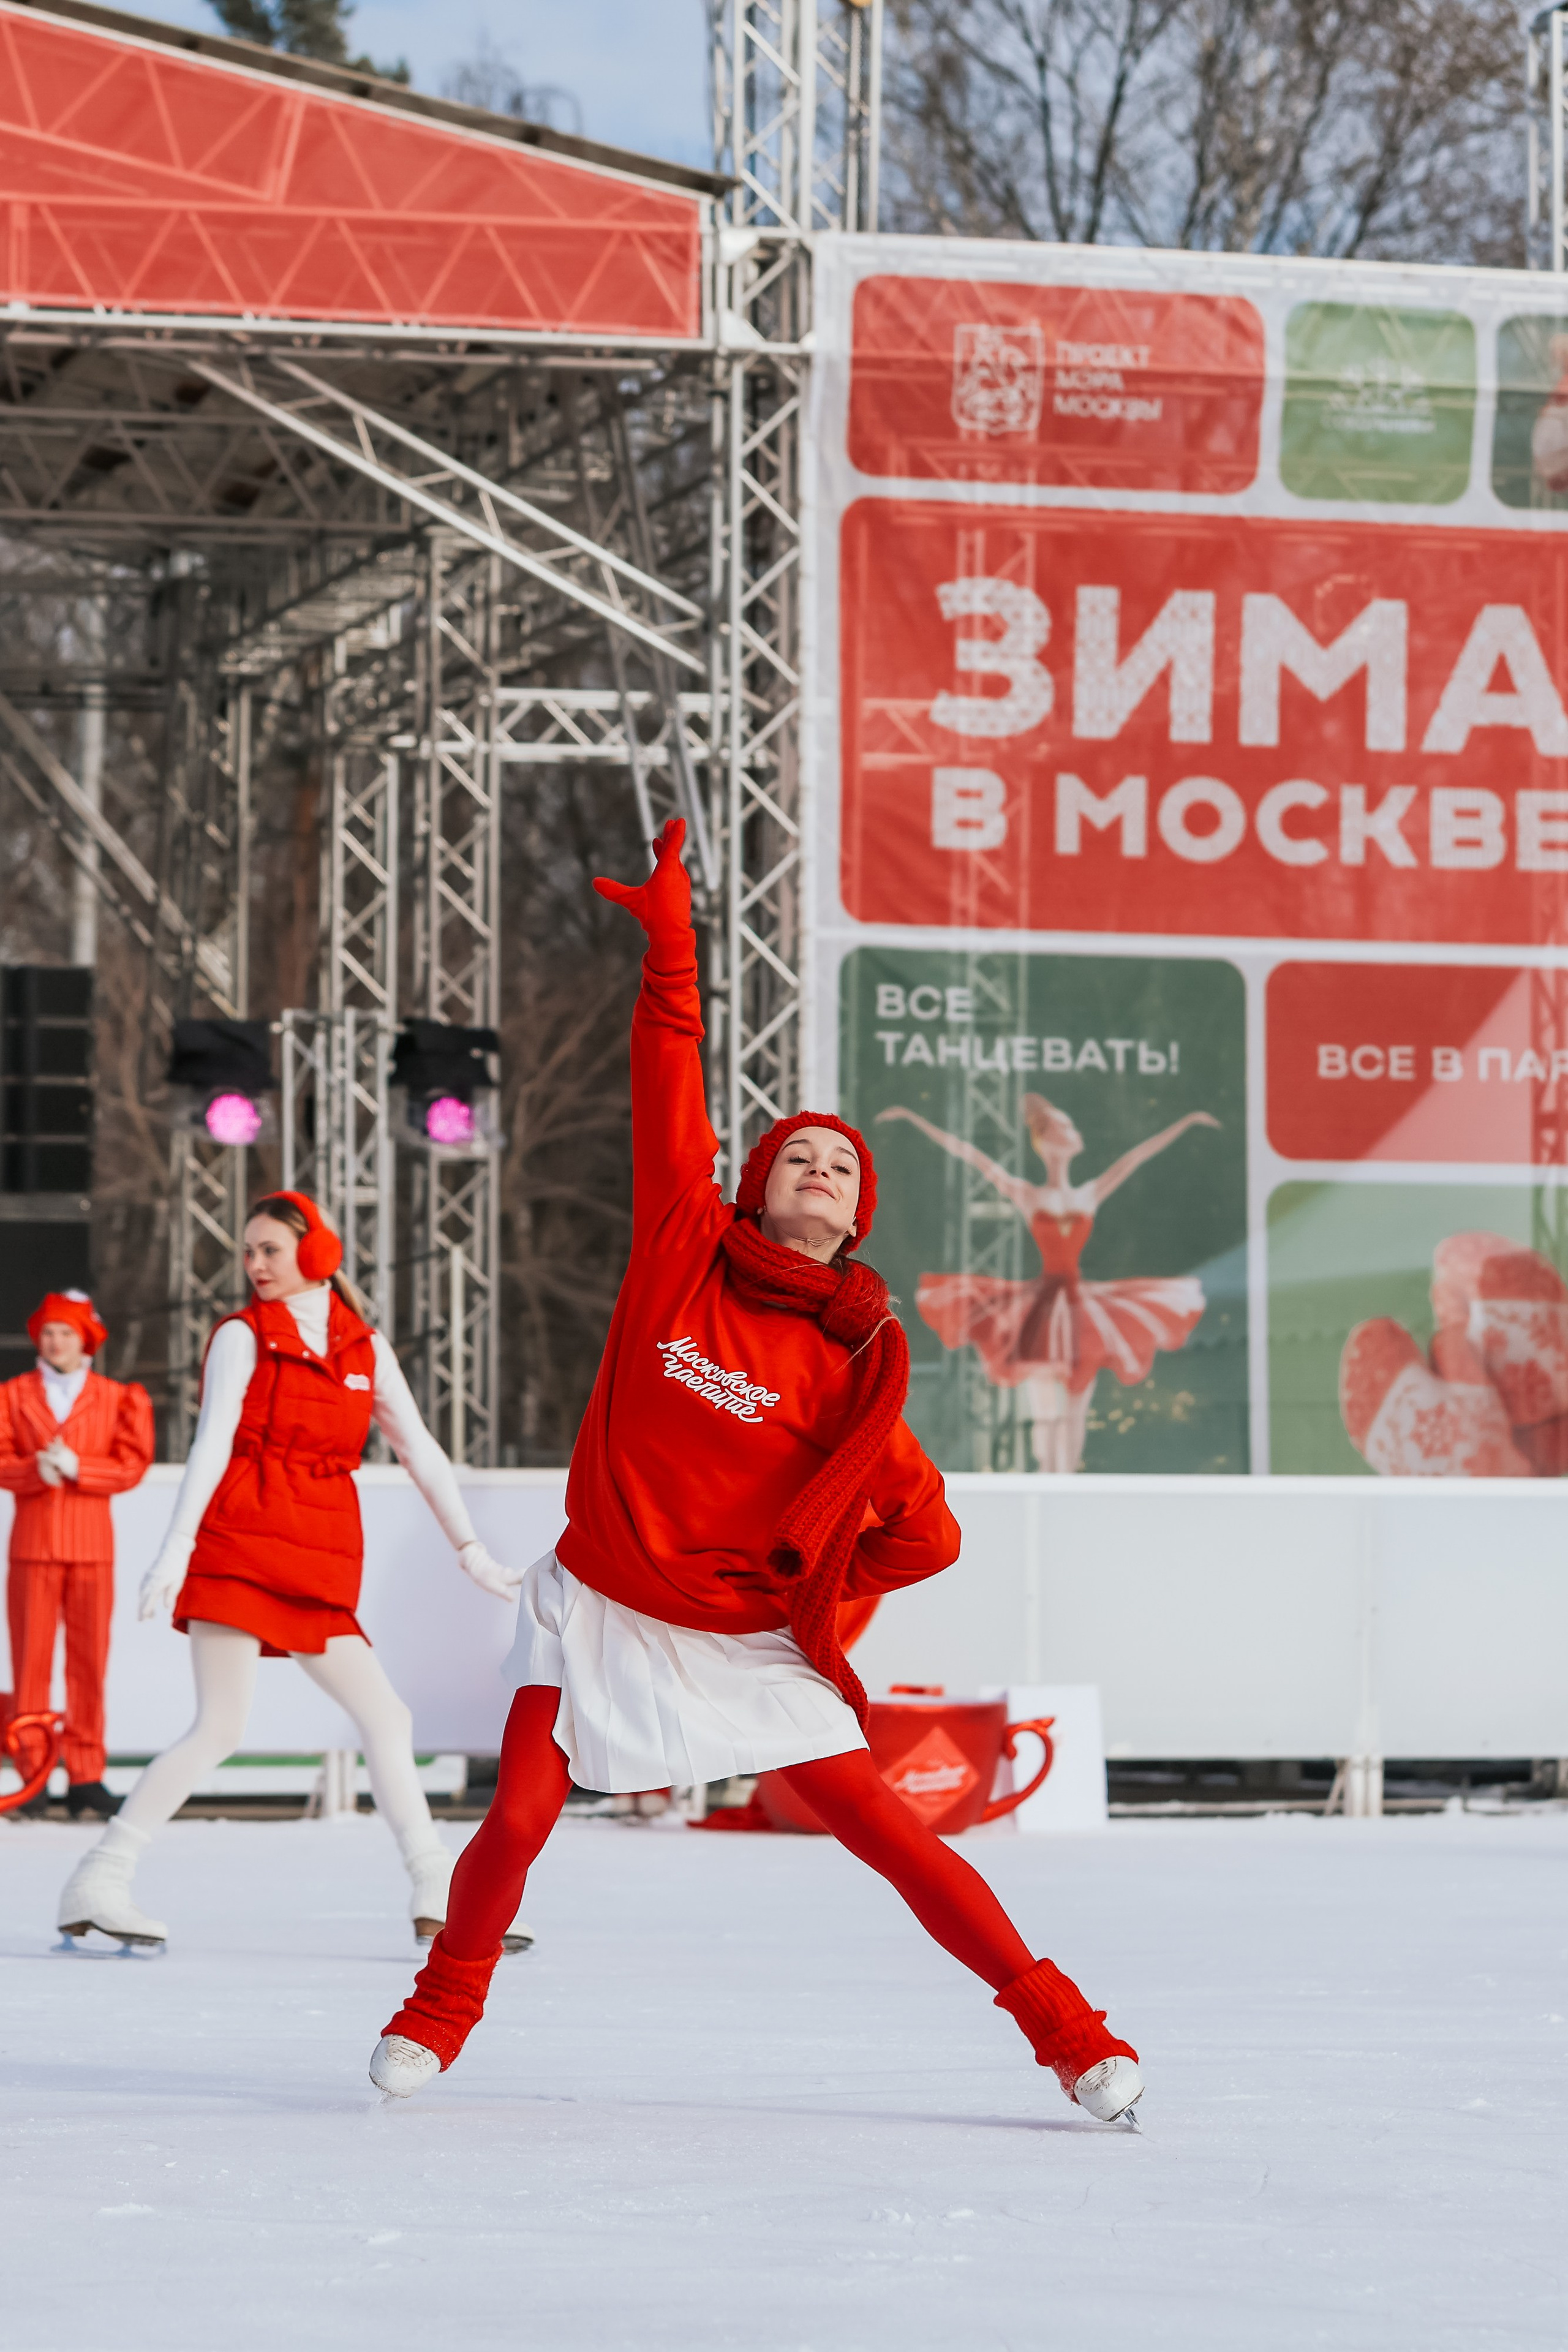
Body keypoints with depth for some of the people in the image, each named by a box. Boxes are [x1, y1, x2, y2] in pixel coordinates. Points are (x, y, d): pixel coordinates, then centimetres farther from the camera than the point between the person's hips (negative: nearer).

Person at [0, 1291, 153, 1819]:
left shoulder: (115, 1398, 8)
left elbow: (131, 1467, -1)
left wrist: (76, 1467, -14)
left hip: (91, 1543, 0)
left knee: (89, 1661, -3)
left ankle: (86, 1779, 0)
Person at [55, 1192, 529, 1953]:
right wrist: (176, 1549, -20)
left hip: (319, 1568, 6)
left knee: (386, 1717, 4)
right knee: (221, 1727, -14)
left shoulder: (365, 1347, 14)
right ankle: (97, 1883, -12)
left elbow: (419, 1449, 16)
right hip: (239, 1546, -5)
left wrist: (471, 1551, 13)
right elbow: (211, 1445, -9)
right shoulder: (242, 1337, 1)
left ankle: (436, 1897, 9)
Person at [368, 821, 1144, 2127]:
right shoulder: (687, 1247, -3)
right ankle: (441, 2007, 19)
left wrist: (806, 1593, -1)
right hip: (601, 1606, 1)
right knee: (517, 1820, -9)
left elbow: (924, 1534, -2)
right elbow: (671, 1073, -6)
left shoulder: (850, 1362, -7)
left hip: (746, 1640, -1)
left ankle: (1069, 2030, -2)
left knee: (882, 1825, -7)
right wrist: (671, 933, -9)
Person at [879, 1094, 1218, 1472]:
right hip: (1043, 1310, -3)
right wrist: (912, 1119, -3)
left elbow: (1137, 1155, 12)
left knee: (1075, 1414, 4)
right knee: (1045, 1413, -4)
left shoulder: (1090, 1195, 10)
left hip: (1081, 1307, 3)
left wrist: (1187, 1122, 13)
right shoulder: (1026, 1195, 2)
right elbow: (967, 1154, 0)